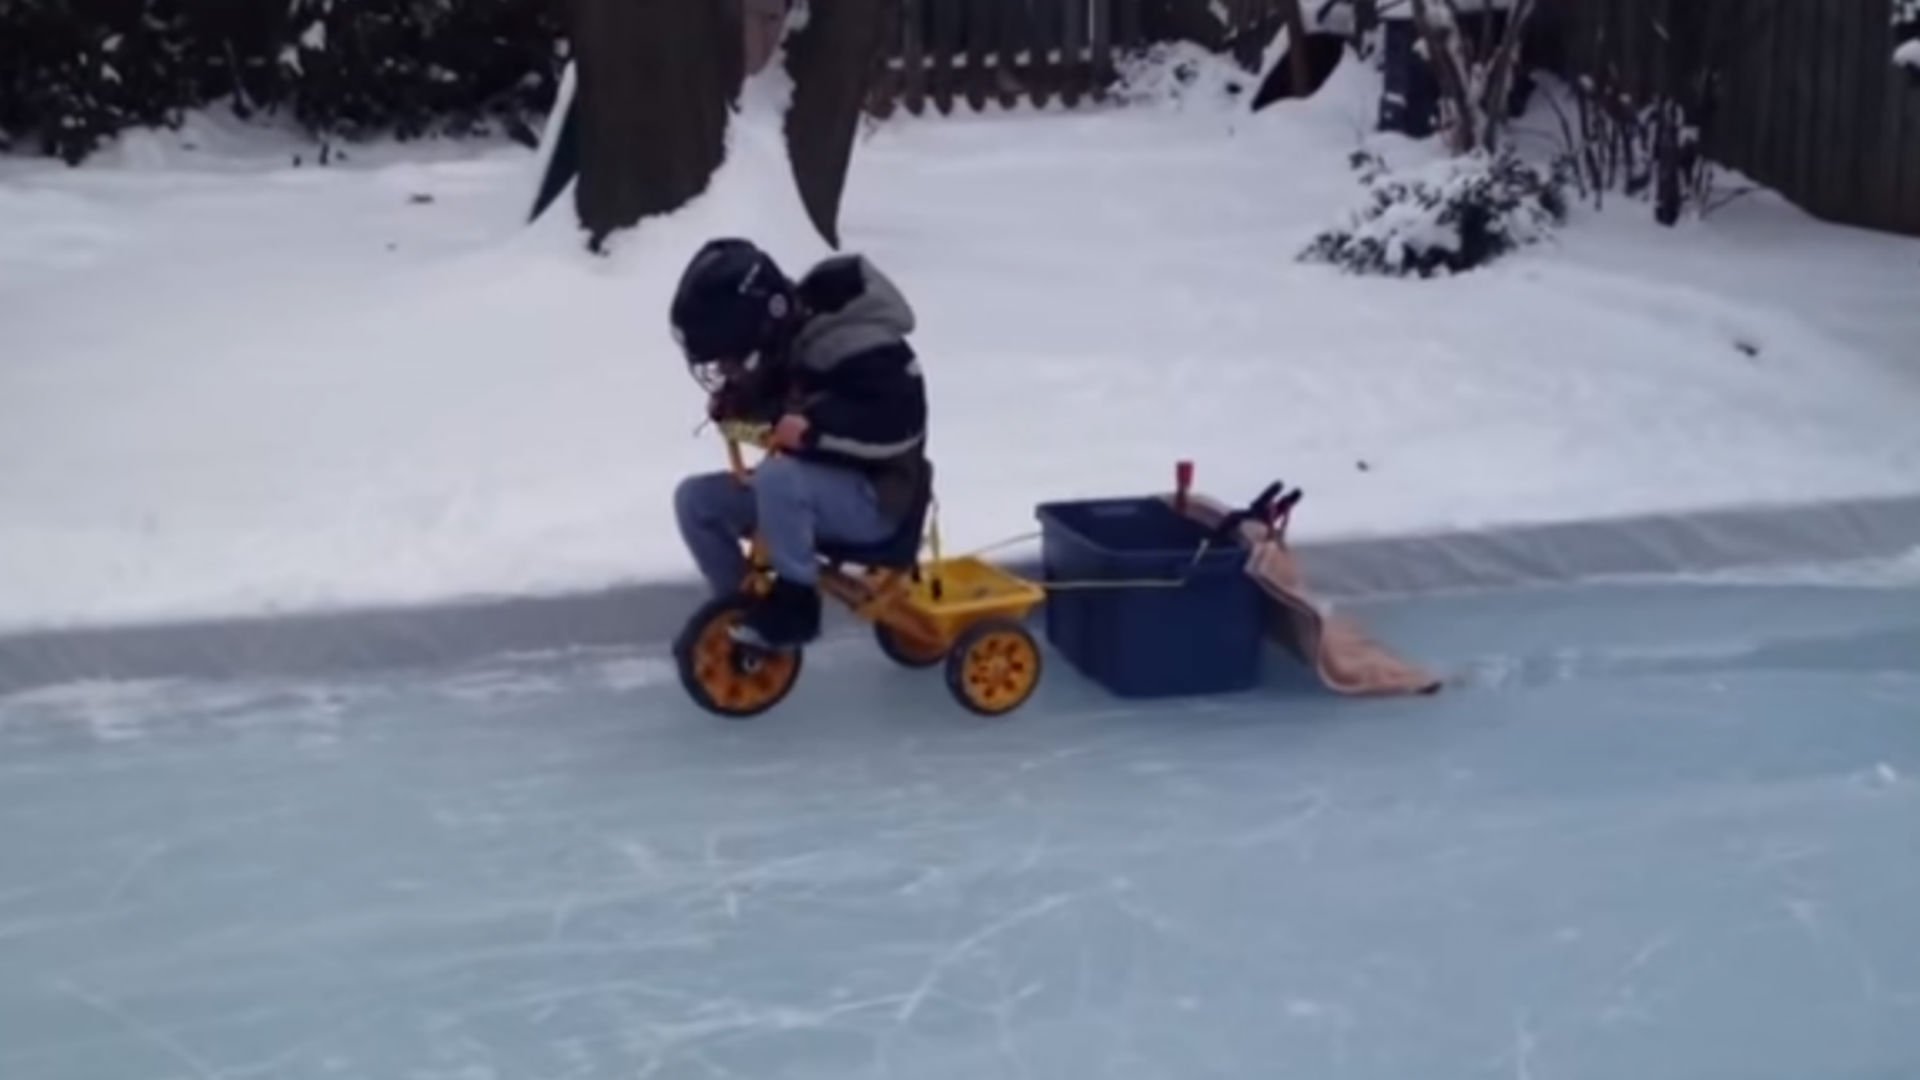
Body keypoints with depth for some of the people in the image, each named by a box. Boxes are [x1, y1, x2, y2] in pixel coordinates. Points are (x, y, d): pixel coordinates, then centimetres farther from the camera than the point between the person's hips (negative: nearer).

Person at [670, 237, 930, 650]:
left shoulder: (851, 343, -24)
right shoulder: (784, 338, 2)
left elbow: (899, 421, -29)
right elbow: (771, 398, 20)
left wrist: (815, 427, -36)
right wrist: (733, 400, -2)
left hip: (872, 496, -9)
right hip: (803, 483, 9)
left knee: (776, 477, -36)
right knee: (695, 498, -1)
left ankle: (794, 601, -21)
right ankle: (742, 605, 9)